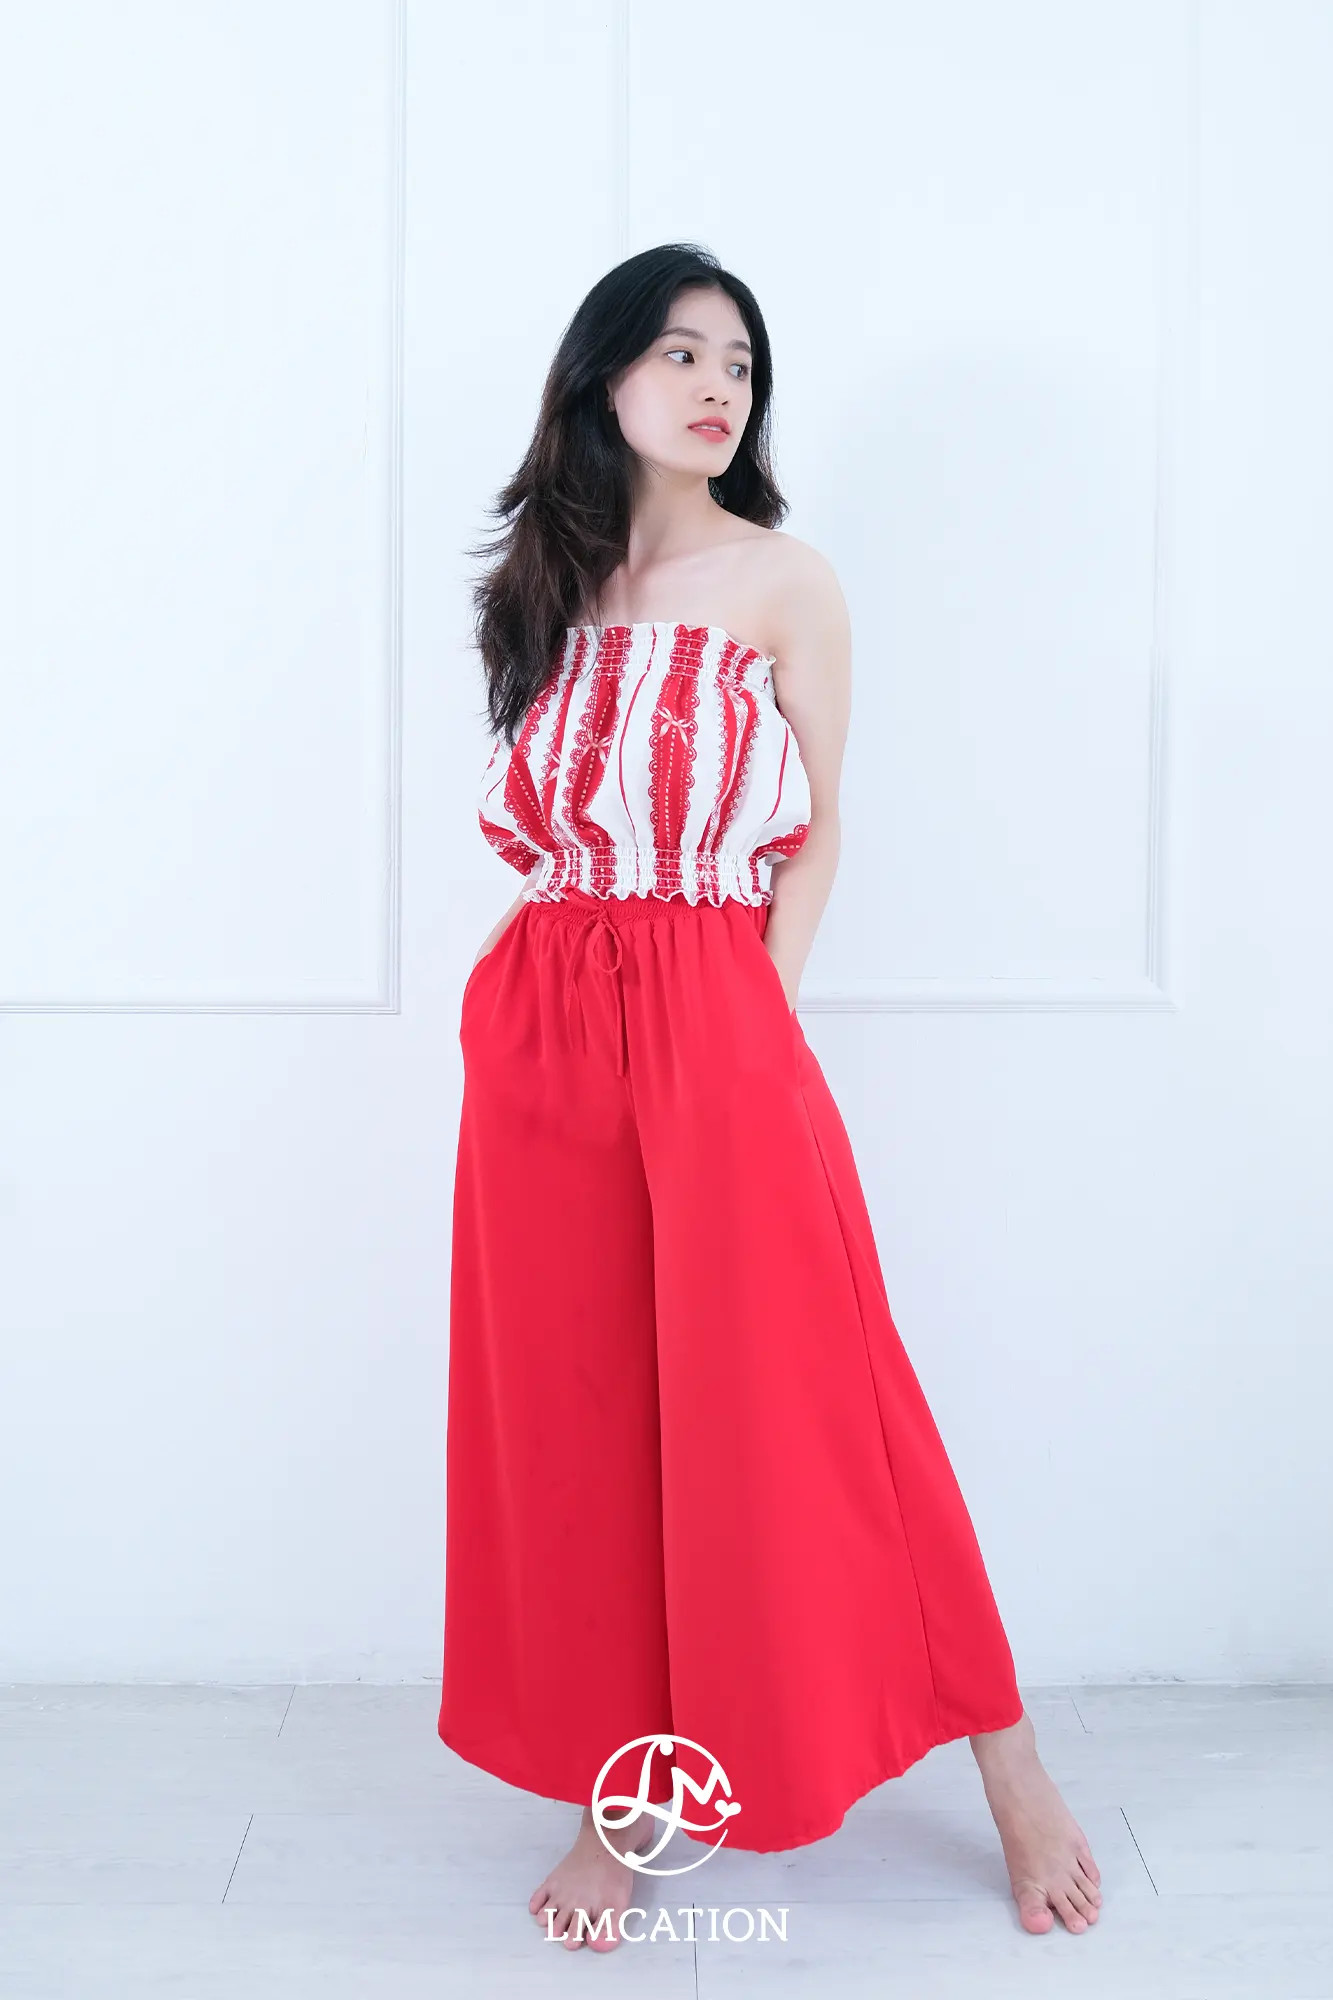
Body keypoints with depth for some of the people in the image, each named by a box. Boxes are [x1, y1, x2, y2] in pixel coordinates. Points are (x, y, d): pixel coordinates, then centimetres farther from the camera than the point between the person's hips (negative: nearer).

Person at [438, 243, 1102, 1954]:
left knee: (788, 1396, -2)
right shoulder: (546, 583, 14)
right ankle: (619, 1792, 19)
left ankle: (1009, 1767, 14)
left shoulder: (781, 581, 3)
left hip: (714, 1020, -4)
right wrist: (535, 993, 2)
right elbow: (527, 819, 15)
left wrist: (753, 1014, -7)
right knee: (571, 1416, 6)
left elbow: (811, 837, 3)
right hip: (539, 1029, 4)